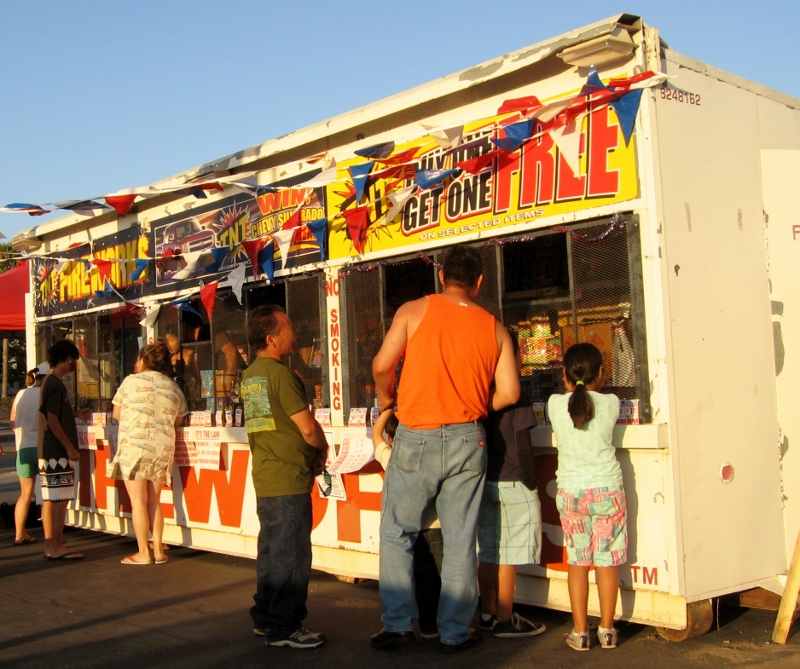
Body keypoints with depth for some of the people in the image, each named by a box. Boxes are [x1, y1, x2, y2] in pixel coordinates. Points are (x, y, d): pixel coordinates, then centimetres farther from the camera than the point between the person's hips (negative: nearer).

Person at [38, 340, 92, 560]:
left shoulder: (50, 381, 15)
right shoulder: (56, 385, -15)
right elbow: (52, 420, -20)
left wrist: (76, 414, 17)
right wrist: (70, 447, -18)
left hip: (48, 451, 10)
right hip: (57, 452, -10)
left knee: (49, 499, 10)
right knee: (60, 498, -7)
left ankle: (50, 546, 14)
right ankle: (57, 547, -4)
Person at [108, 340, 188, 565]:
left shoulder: (132, 381, -1)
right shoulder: (174, 387, 9)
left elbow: (117, 414, 8)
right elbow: (178, 420, 15)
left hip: (134, 446, -4)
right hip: (163, 448, 4)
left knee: (138, 501, 1)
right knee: (154, 502, 12)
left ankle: (143, 553, 3)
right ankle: (158, 550, 12)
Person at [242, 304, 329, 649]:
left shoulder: (249, 375, 11)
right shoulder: (280, 373, -16)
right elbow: (309, 429, -18)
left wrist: (310, 450, 12)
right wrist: (323, 447, 3)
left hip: (265, 477, 9)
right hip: (289, 480, -9)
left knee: (271, 551, 18)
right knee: (291, 555, 0)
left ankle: (264, 618, 28)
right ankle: (284, 627, 7)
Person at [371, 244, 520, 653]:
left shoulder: (414, 310, -1)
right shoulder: (493, 327, 5)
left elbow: (382, 365, -8)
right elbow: (509, 393, 1)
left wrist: (387, 400, 11)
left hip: (416, 437, -2)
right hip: (467, 442, 2)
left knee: (397, 535, 12)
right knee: (460, 541, 8)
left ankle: (399, 623, 12)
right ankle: (454, 632, 14)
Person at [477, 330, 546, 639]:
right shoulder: (518, 397, -13)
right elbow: (522, 445, -15)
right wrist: (531, 485, -6)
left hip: (484, 482, 6)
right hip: (512, 484, -6)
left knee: (487, 553, 13)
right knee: (508, 556, 1)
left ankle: (489, 613, 23)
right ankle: (506, 620, 8)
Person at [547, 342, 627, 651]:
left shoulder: (555, 404, -4)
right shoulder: (611, 403, -4)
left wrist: (572, 389, 30)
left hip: (571, 490, 1)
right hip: (608, 488, 0)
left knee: (577, 561, 8)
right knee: (607, 560, 7)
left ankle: (580, 632, 11)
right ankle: (606, 630, 14)